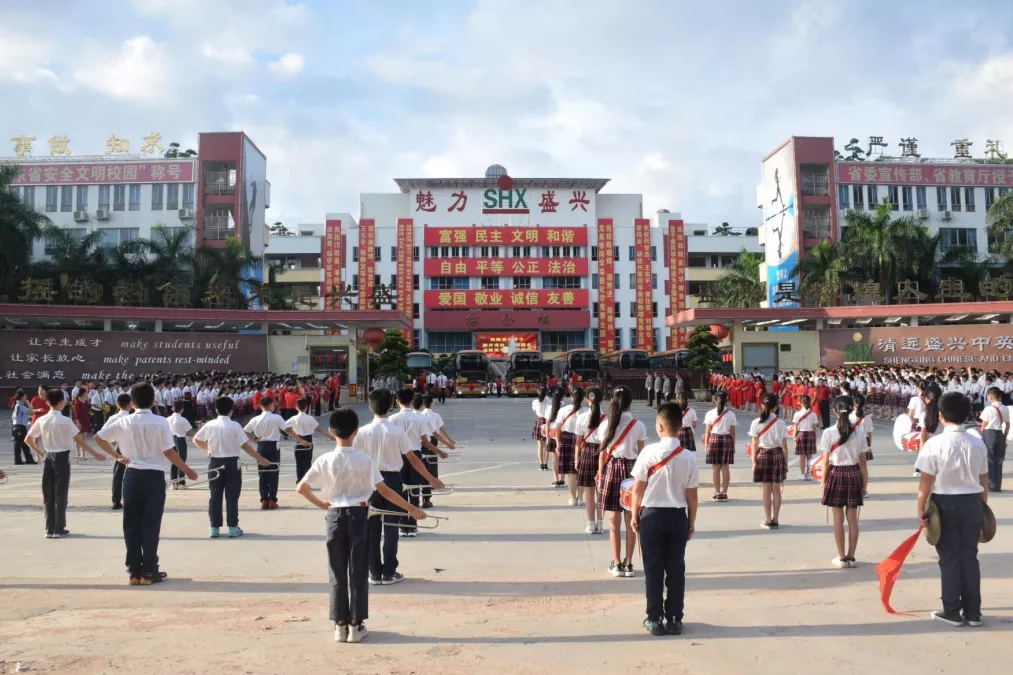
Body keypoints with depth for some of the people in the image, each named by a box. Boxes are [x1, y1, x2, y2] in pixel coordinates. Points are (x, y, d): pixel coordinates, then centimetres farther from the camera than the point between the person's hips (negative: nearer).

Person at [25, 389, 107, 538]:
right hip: (62, 457, -4)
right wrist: (95, 454, -9)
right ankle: (59, 529, 6)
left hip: (48, 457, 5)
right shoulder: (66, 421, -13)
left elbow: (28, 439, 8)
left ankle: (49, 529, 13)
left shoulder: (41, 420, 1)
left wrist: (40, 453, 20)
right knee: (60, 494, 2)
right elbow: (79, 441, -14)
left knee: (48, 495, 10)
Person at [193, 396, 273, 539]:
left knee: (215, 496, 8)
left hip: (215, 463, 3)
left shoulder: (210, 425, -1)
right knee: (232, 497, 2)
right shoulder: (235, 426, -11)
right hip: (231, 463, -3)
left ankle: (214, 528, 11)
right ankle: (232, 528, 4)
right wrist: (260, 459, -8)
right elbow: (245, 446, -13)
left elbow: (196, 439, 12)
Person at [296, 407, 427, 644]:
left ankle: (340, 625, 16)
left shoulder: (324, 460, -7)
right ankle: (356, 626, 13)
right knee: (358, 572, 8)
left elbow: (301, 488, -6)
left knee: (337, 573, 11)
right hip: (358, 515, -1)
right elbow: (385, 491, -7)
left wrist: (321, 504, 11)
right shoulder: (365, 460, -9)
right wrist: (412, 509, 0)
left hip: (335, 516, 1)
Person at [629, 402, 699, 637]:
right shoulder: (689, 457, -4)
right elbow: (692, 495, 0)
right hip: (678, 516, 2)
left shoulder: (649, 452, -11)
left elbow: (638, 488, -7)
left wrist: (635, 515, 6)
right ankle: (674, 619, 17)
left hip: (652, 515, -2)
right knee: (676, 569, 11)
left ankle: (655, 619, 13)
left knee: (653, 569, 7)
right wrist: (692, 521, 12)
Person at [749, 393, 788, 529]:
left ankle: (768, 521, 8)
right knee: (776, 490, 7)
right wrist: (786, 462, 8)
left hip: (763, 455, -1)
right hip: (777, 455, 1)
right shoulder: (780, 423, -3)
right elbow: (784, 446, -1)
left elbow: (754, 444, -5)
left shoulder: (756, 422, -6)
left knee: (766, 489, 4)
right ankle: (775, 520, 12)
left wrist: (754, 461, 2)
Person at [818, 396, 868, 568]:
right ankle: (851, 557, 15)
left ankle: (841, 557, 11)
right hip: (853, 474, 2)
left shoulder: (828, 433, -10)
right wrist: (865, 482, 11)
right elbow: (862, 462, 1)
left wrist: (823, 482, 3)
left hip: (836, 474, -2)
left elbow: (825, 462, -8)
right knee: (852, 518, 9)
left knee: (838, 518, 6)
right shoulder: (859, 434, -3)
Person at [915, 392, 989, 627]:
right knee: (970, 557, 13)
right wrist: (983, 508, 18)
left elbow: (926, 481, -12)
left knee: (949, 558, 6)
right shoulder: (978, 444, 0)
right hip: (972, 503, 4)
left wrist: (921, 509, -4)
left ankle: (952, 612, 14)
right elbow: (984, 481, 7)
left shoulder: (935, 443, -14)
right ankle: (973, 613, 19)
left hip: (945, 503, -4)